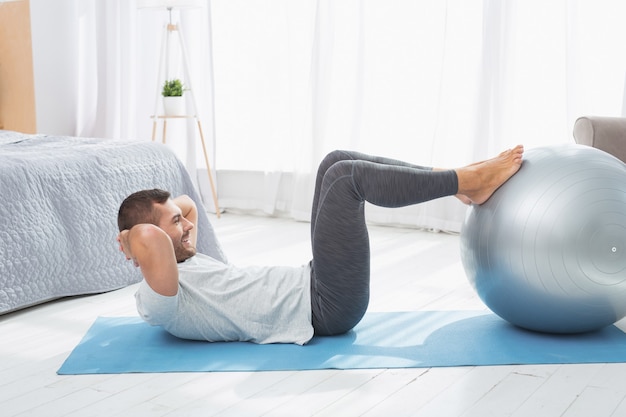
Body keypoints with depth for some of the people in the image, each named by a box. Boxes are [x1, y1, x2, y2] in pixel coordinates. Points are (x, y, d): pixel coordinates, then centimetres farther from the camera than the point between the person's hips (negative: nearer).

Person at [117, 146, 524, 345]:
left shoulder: (185, 263, 15)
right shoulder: (158, 301, -14)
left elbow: (187, 202, 33)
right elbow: (150, 240, -36)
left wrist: (167, 211, 15)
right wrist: (136, 238, -14)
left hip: (313, 285, 11)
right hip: (328, 307, -11)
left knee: (337, 162, 6)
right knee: (347, 176, -16)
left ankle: (456, 179, 6)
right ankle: (470, 181, -5)